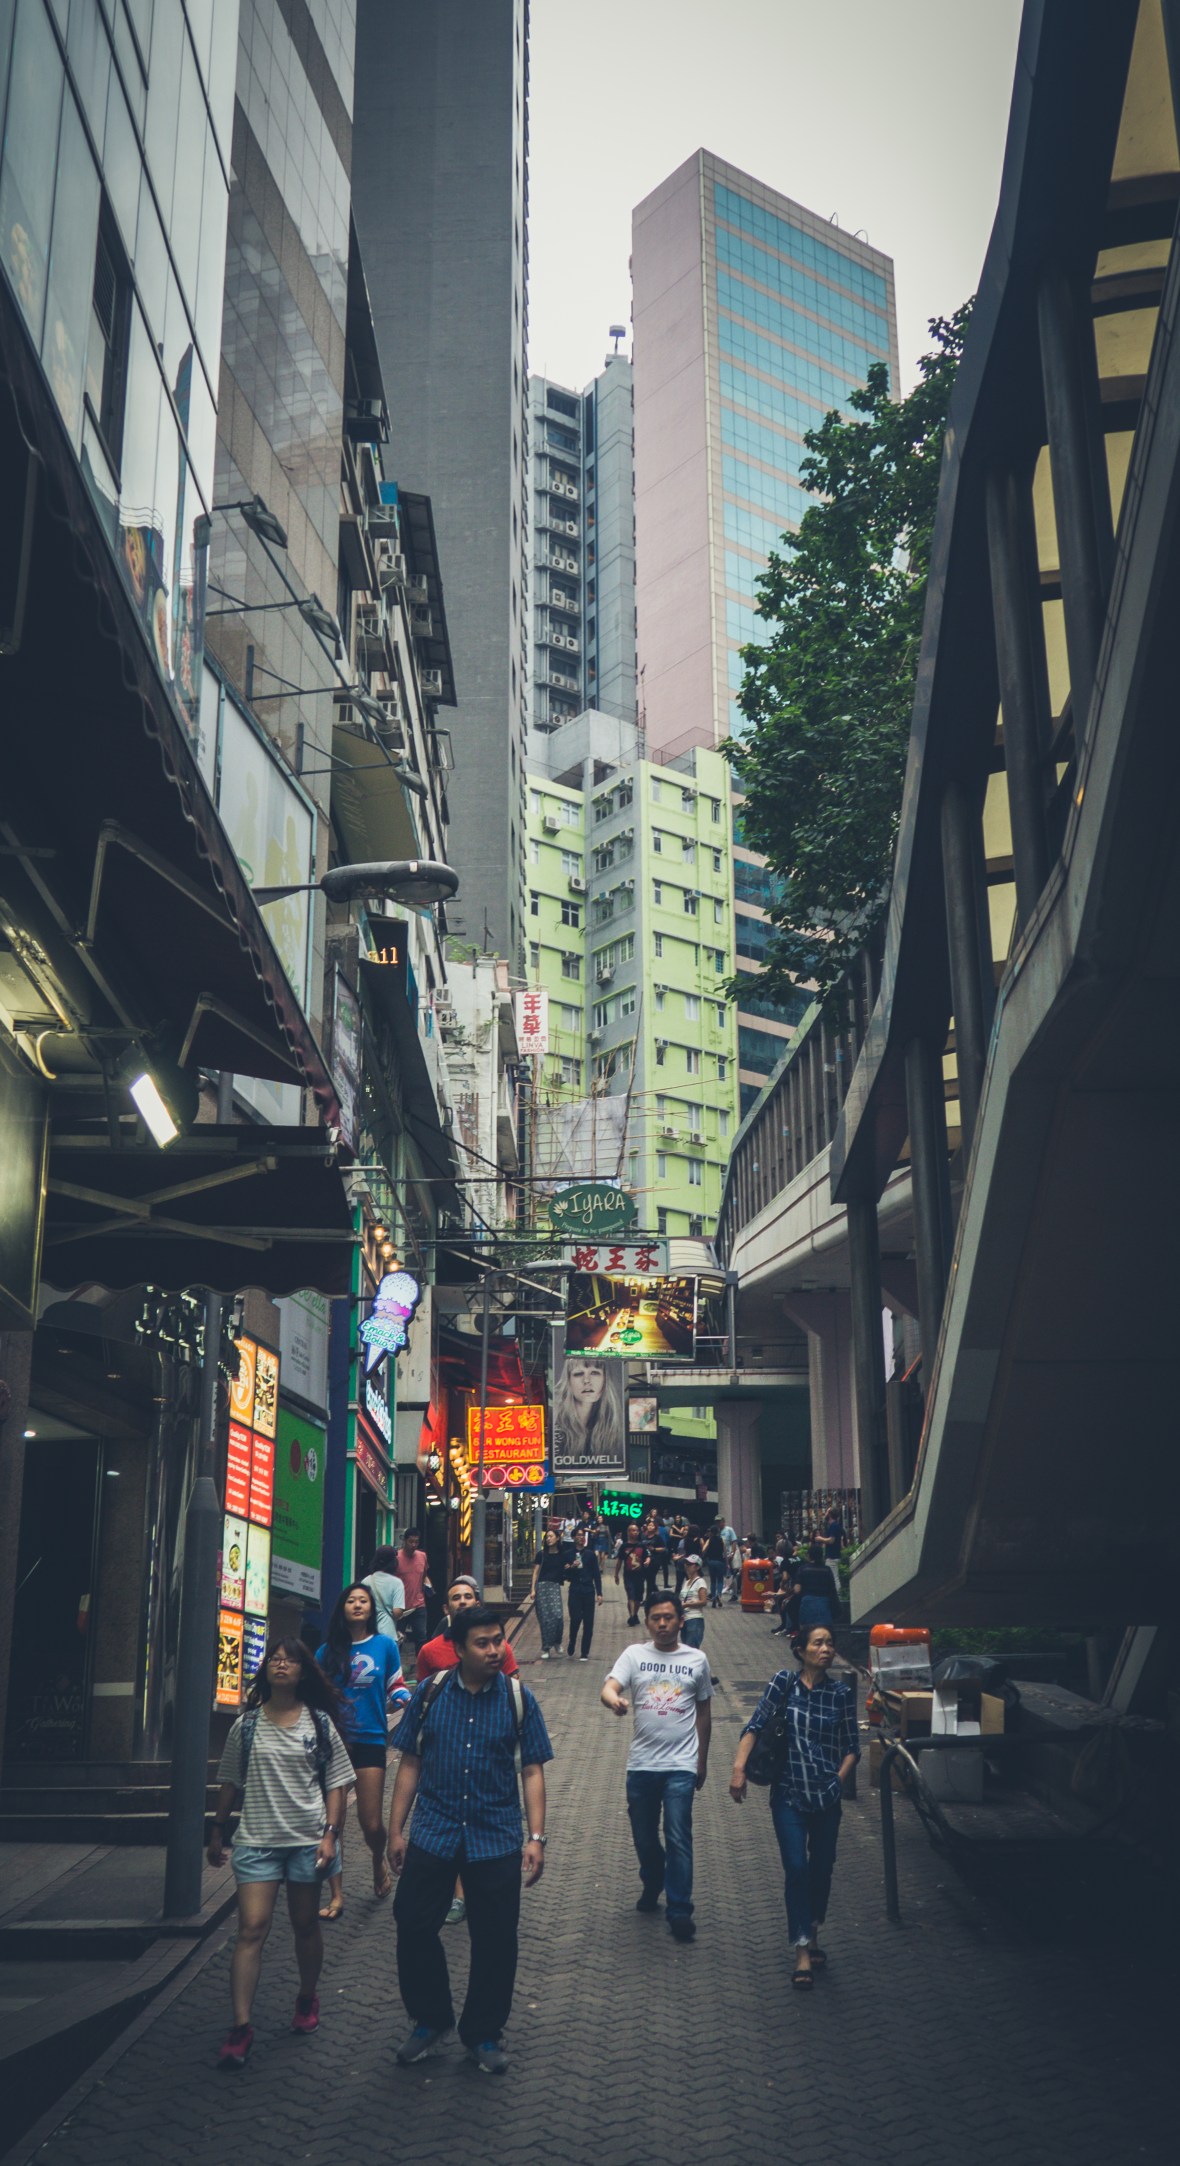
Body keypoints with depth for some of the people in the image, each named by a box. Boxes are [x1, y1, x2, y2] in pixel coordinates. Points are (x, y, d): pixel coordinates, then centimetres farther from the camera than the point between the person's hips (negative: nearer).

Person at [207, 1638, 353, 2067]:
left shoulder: (319, 1723, 1)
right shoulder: (246, 1725, 3)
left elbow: (336, 1783, 2)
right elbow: (230, 1782, 12)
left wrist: (330, 1833, -6)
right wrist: (218, 1832, 13)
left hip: (307, 1839, 0)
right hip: (256, 1839, 0)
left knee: (305, 1924, 13)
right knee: (252, 1928, -9)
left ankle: (307, 2000, 34)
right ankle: (240, 2027, -7)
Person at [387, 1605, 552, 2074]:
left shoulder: (517, 1699, -3)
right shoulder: (430, 1695, -2)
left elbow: (532, 1771, -1)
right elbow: (410, 1765, 4)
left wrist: (536, 1838, -7)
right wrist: (396, 1831, 3)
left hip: (496, 1840, 0)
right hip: (433, 1836, 1)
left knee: (495, 1942, 6)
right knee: (413, 1928, 4)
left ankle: (483, 2034, 27)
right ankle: (430, 2019, 28)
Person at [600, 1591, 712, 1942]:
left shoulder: (697, 1660, 3)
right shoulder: (634, 1655, 1)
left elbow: (703, 1712, 13)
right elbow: (609, 1687, -15)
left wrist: (702, 1760, 15)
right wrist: (614, 1699, -40)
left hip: (681, 1765, -1)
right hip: (641, 1764, 2)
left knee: (678, 1838, -8)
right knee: (643, 1837, 13)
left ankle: (680, 1910, 1)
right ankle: (652, 1886, 39)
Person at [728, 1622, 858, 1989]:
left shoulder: (842, 1692, -1)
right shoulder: (784, 1682, -6)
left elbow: (852, 1746, 6)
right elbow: (755, 1726, -8)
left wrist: (839, 1779, -7)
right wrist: (739, 1769, -17)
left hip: (826, 1795, 2)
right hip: (789, 1794, -2)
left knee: (822, 1869, 12)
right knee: (796, 1869, -8)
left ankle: (812, 1934, 34)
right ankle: (802, 1952, -1)